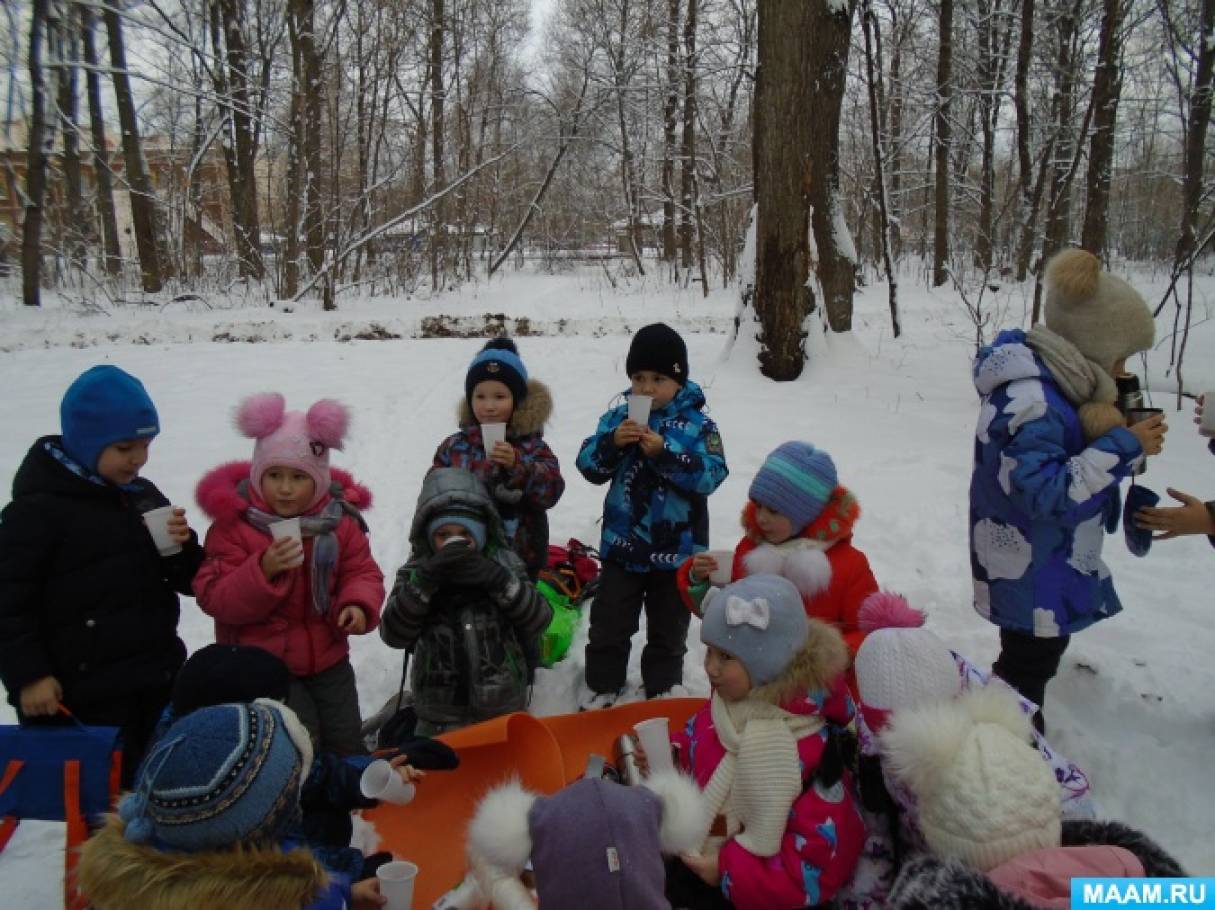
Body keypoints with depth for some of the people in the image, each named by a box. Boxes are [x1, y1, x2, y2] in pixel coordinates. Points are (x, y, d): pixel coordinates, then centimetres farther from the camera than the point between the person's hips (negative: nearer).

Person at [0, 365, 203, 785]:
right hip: (88, 692, -6)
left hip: (159, 678, 6)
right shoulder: (38, 509, -12)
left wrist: (183, 547, -8)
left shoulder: (145, 496, 6)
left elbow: (187, 580, 12)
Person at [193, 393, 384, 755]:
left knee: (346, 742, 11)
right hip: (263, 661, -3)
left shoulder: (340, 521, -4)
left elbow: (363, 572, 2)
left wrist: (358, 604, -21)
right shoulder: (234, 524, -13)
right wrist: (264, 571, -34)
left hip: (328, 657, 4)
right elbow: (214, 596, -17)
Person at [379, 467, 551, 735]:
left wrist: (498, 580, -23)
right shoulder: (417, 571, -3)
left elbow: (539, 620, -10)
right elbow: (393, 634, -14)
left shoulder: (504, 562, -2)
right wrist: (424, 580, -26)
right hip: (440, 717, -1)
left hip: (504, 707, 1)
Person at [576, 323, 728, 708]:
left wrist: (664, 452, -29)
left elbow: (711, 475, -20)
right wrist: (612, 443, -23)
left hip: (676, 548, -2)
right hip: (623, 544, 2)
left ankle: (663, 687, 36)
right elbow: (589, 466, -5)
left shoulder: (697, 424, -10)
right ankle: (602, 683, 32)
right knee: (609, 622, 13)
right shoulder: (617, 417, -2)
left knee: (668, 627, 17)